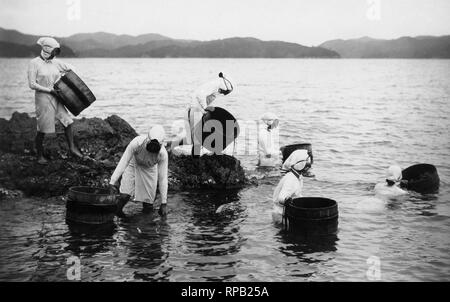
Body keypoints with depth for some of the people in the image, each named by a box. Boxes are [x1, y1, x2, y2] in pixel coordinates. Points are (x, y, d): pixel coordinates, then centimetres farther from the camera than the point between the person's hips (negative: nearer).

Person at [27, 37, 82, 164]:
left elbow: (71, 69, 20)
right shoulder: (34, 63, -9)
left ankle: (72, 147, 11)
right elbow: (32, 84, -14)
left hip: (56, 98, 5)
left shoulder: (55, 62, 6)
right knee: (42, 129, 1)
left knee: (67, 121, -3)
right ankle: (39, 155, 17)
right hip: (43, 98, -5)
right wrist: (49, 90, -14)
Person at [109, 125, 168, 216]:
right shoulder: (137, 143, -38)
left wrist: (164, 203, -20)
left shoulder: (163, 154, -32)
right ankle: (116, 213, 13)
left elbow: (163, 178, -23)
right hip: (133, 165, -1)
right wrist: (112, 183, -34)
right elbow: (123, 162, -30)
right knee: (125, 196, -19)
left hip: (149, 170, 1)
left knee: (148, 207, -2)